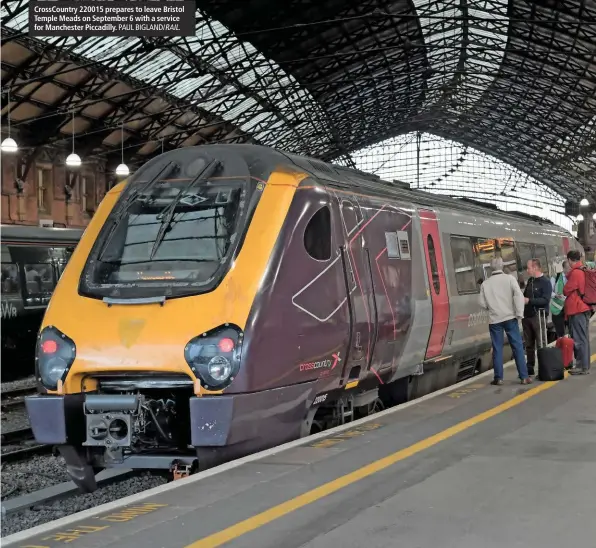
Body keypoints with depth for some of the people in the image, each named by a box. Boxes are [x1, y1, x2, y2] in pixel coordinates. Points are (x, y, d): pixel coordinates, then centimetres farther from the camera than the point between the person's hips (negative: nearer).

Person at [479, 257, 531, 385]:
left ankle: (498, 378, 6)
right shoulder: (509, 279, -2)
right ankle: (524, 377, 0)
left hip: (494, 320, 1)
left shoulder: (485, 284, 2)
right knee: (517, 347, 2)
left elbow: (483, 303, 2)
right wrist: (519, 314, -9)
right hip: (510, 318, -1)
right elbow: (519, 296, -12)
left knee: (497, 349, 6)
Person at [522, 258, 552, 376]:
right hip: (527, 316, 7)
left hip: (538, 316, -7)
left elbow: (545, 300, -18)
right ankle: (530, 368, 17)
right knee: (529, 344, 10)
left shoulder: (545, 282, -8)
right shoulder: (530, 281, 16)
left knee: (541, 344, -7)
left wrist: (529, 300, -21)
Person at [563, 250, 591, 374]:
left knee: (579, 338, -6)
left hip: (576, 309, -9)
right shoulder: (585, 271, 11)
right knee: (583, 337, 14)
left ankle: (582, 366, -6)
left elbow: (566, 291, -12)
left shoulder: (575, 272, -16)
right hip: (584, 308, 9)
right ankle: (585, 365, 20)